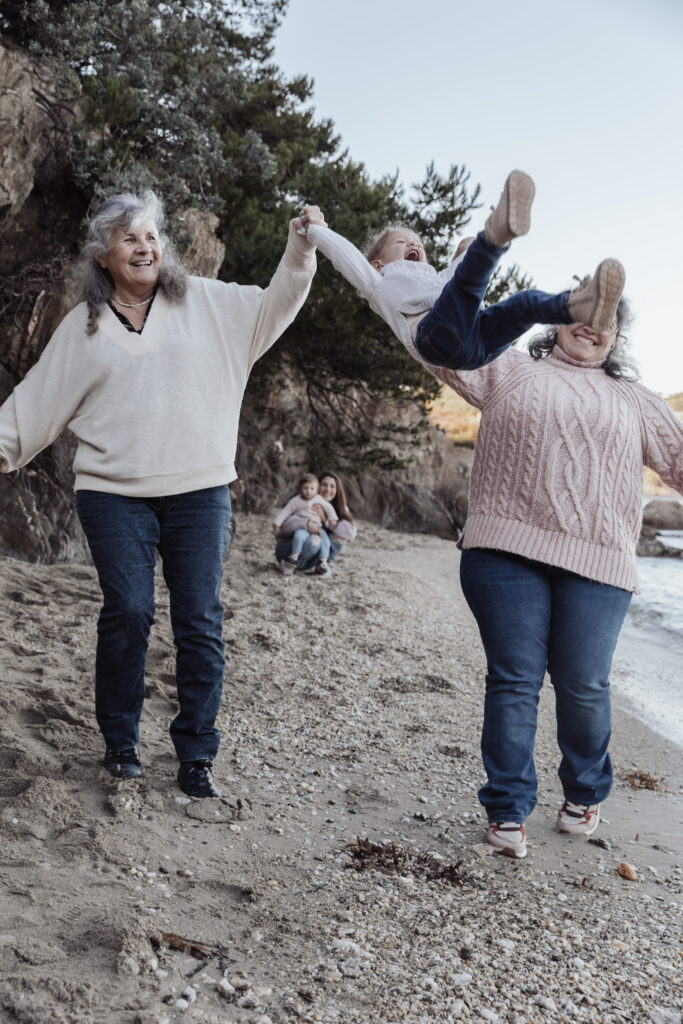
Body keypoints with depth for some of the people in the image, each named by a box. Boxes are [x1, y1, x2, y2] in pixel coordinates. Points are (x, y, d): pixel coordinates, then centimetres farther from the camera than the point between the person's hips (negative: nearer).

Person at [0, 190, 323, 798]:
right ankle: (120, 742, 15)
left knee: (200, 622, -1)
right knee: (127, 613, -6)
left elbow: (274, 308, 11)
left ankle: (196, 755, 9)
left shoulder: (204, 302, 11)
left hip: (200, 490, 1)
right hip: (114, 494, 0)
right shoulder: (83, 326, 12)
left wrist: (300, 251, -2)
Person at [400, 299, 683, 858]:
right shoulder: (509, 369, 15)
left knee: (583, 686, 6)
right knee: (514, 680, 0)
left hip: (596, 562, 2)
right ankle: (508, 809, 13)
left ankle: (585, 794, 31)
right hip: (507, 550, -1)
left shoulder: (634, 400, 21)